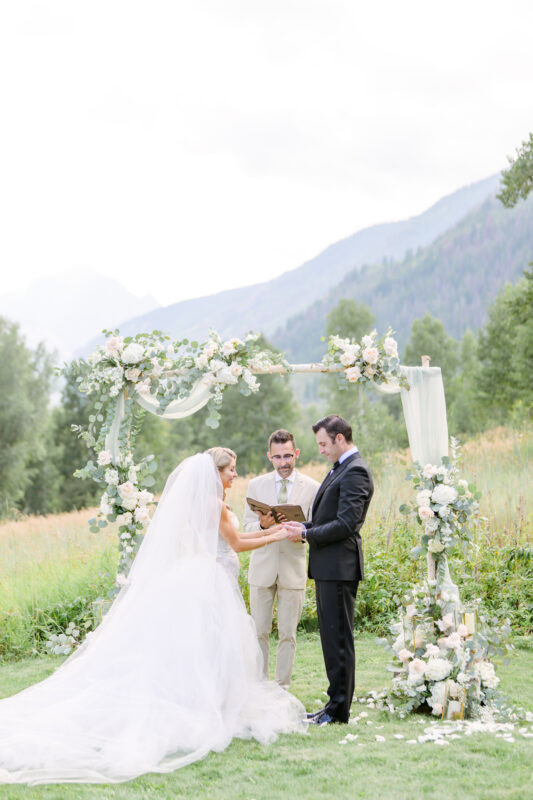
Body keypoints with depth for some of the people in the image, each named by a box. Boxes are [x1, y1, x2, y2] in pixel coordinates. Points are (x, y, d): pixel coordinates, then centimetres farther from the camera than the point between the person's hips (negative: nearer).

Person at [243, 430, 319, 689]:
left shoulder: (312, 487, 2)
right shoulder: (256, 485, 6)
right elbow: (247, 527, 4)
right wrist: (262, 525, -19)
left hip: (293, 569, -1)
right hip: (262, 568, 1)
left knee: (288, 633, 3)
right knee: (259, 631, 3)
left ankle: (283, 687, 12)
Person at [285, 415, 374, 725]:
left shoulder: (355, 472, -15)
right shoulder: (341, 469, 18)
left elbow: (346, 524, -21)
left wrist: (307, 534, -14)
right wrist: (304, 526, 5)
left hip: (339, 567, -10)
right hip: (328, 567, 10)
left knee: (339, 638, -5)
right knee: (331, 637, 14)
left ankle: (339, 709, 1)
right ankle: (336, 703, 22)